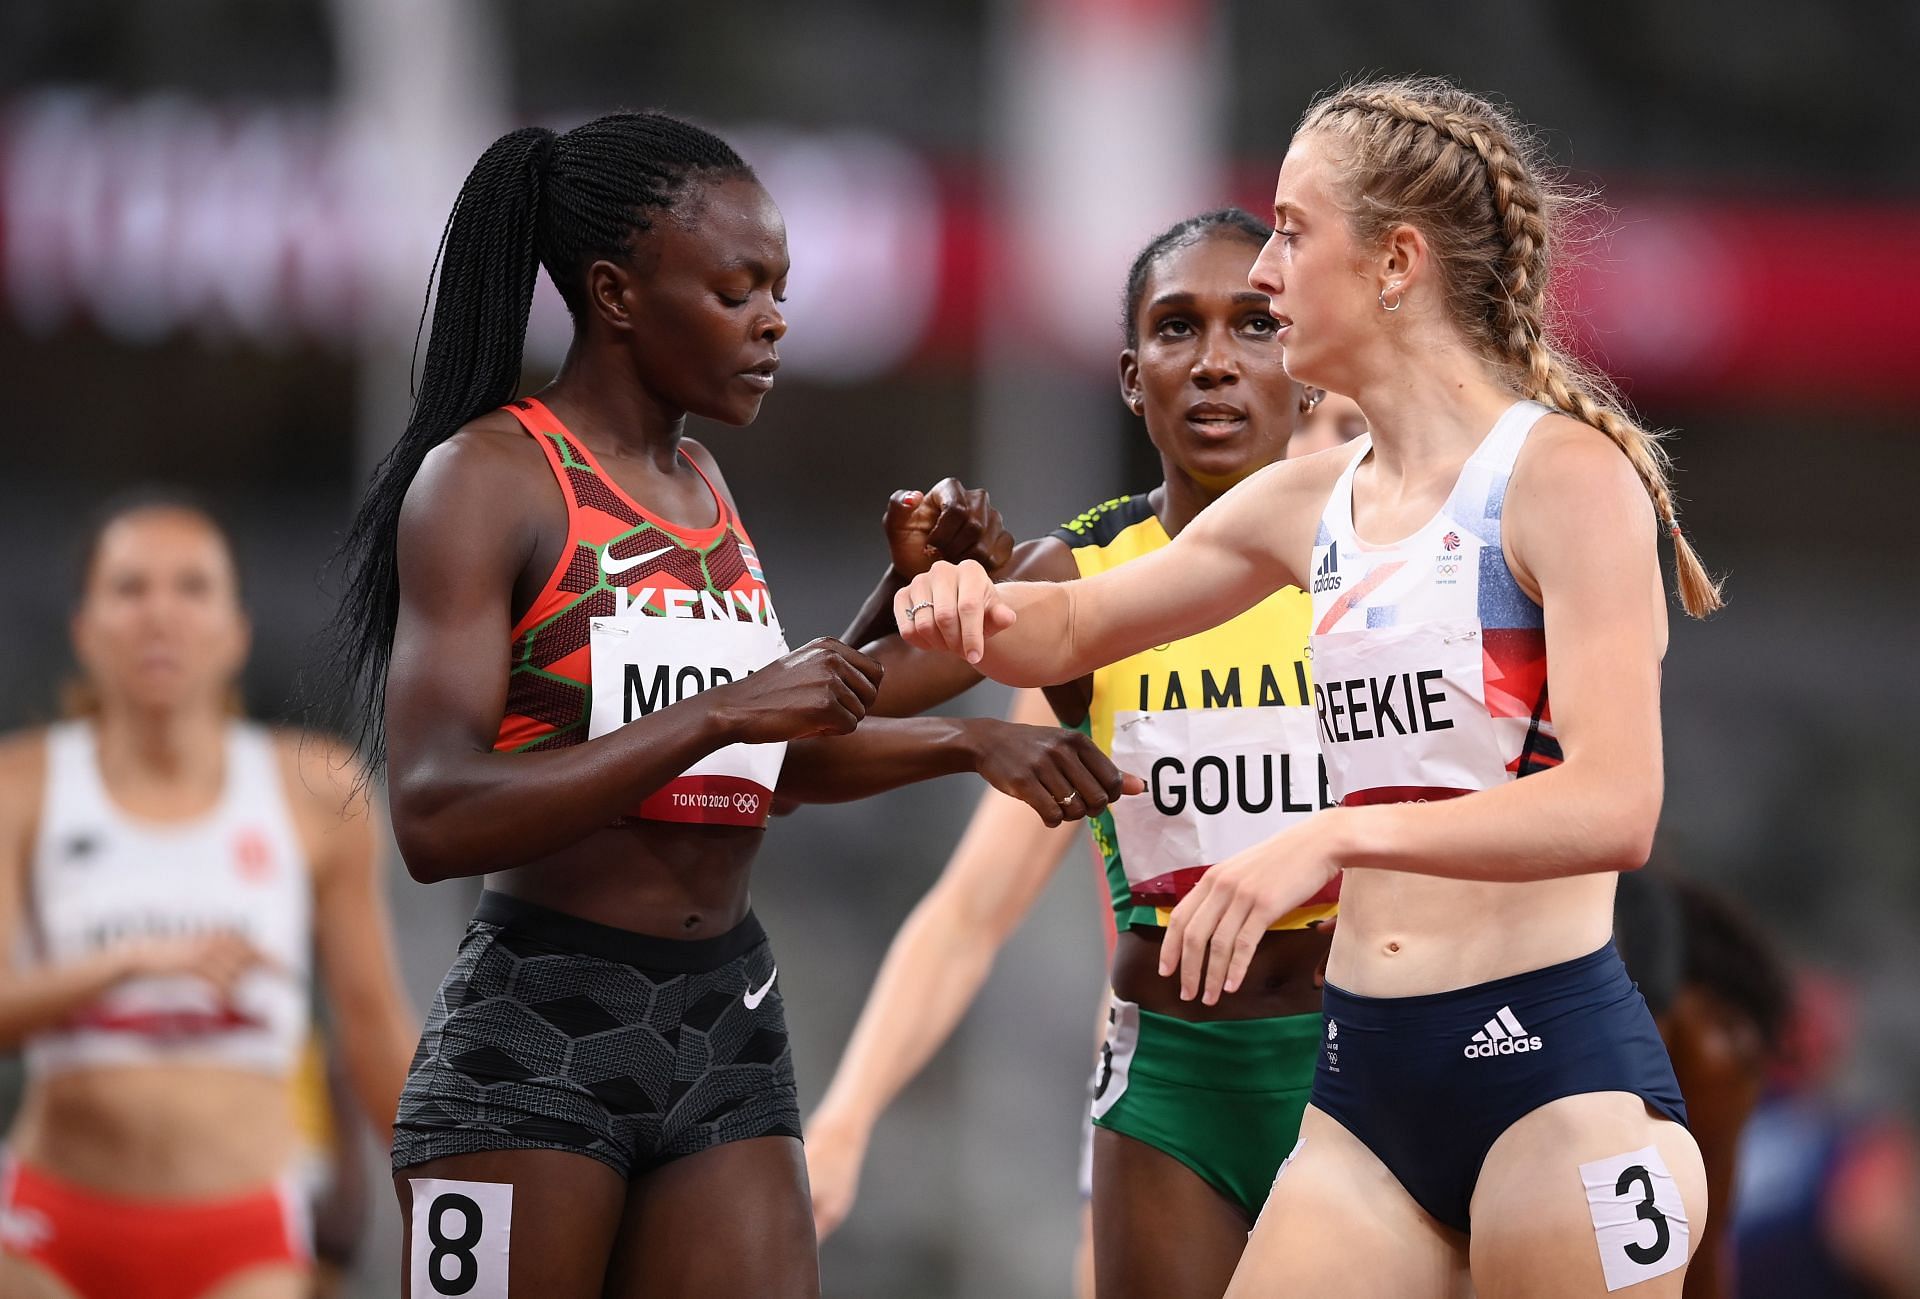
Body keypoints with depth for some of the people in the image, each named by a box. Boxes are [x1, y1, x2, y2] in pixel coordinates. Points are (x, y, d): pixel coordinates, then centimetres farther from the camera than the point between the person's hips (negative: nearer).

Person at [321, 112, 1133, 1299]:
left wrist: (963, 743, 14)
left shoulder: (699, 485, 13)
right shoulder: (488, 477, -9)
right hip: (539, 1034, -7)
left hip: (729, 1024, 7)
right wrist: (723, 711, -25)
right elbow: (435, 820, -21)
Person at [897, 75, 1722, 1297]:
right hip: (1369, 1082, 7)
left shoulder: (1564, 474, -9)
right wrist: (974, 605, 1)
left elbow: (1613, 808, -20)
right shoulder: (1314, 501, 12)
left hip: (1554, 1065, -7)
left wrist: (1333, 839, -29)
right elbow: (1065, 633, 25)